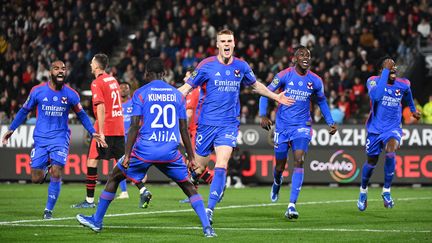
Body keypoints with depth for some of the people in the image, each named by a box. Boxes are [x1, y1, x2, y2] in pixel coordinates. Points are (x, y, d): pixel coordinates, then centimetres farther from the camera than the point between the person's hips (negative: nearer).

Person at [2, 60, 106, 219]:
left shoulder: (71, 94, -2)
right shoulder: (38, 91, -3)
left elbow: (81, 115, 12)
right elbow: (25, 111, 10)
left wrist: (92, 132, 4)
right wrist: (11, 129, 10)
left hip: (60, 138, 0)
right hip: (40, 139, 1)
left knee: (56, 175, -14)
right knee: (36, 179, -2)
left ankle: (49, 209, 2)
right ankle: (45, 167, 35)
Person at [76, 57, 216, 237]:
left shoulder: (141, 93, 0)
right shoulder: (177, 94, 9)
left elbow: (135, 126, -8)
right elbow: (184, 129, 8)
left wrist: (127, 155, -7)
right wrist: (191, 156, 13)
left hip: (145, 149, -2)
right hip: (171, 151, 2)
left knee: (114, 177, 17)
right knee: (188, 186, 13)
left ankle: (97, 221, 22)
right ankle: (207, 227, -3)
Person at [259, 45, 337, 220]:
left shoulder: (315, 81, -1)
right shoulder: (284, 76, -7)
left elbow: (321, 101, 17)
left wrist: (330, 122, 10)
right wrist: (263, 116, -16)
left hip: (302, 127, 0)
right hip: (282, 126, 0)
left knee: (299, 161, -19)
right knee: (280, 166, 7)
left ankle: (292, 205, -20)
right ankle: (277, 182, 47)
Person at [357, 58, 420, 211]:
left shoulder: (403, 85, -4)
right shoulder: (373, 81, -14)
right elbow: (376, 96, -38)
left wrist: (413, 109, 36)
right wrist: (385, 71, -35)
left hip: (393, 128, 1)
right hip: (375, 128, -1)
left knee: (391, 152, -29)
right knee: (371, 161, 12)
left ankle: (386, 191, -16)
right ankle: (363, 191, 41)